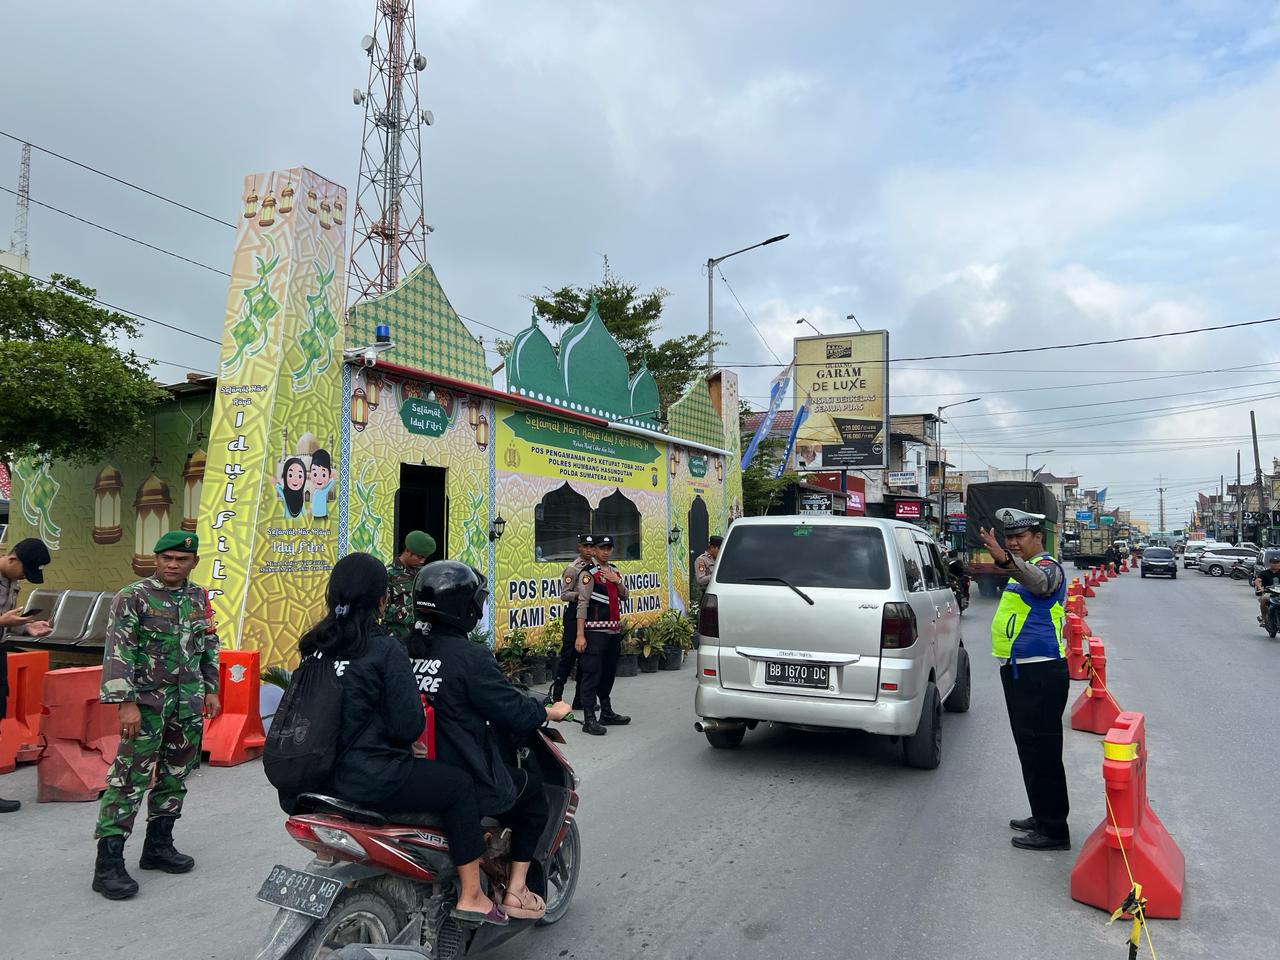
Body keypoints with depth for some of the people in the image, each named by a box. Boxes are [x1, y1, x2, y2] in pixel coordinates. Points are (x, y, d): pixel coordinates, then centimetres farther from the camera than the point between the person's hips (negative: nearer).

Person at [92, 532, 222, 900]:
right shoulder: (133, 597, -8)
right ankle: (108, 863, 0)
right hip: (148, 701, -6)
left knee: (175, 773, 13)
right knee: (130, 779, -7)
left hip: (189, 704, 6)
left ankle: (158, 845, 26)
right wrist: (125, 702, -19)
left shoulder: (200, 598, 9)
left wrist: (211, 690, 14)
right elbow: (118, 652, -13)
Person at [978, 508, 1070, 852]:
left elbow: (1037, 581, -41)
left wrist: (1006, 560, -58)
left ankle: (1053, 830, 1)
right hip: (1019, 670, 11)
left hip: (1040, 673, -11)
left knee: (1041, 750, -7)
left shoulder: (1048, 567, -15)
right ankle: (1043, 817, 29)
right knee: (1030, 747, 17)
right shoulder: (1025, 567, 17)